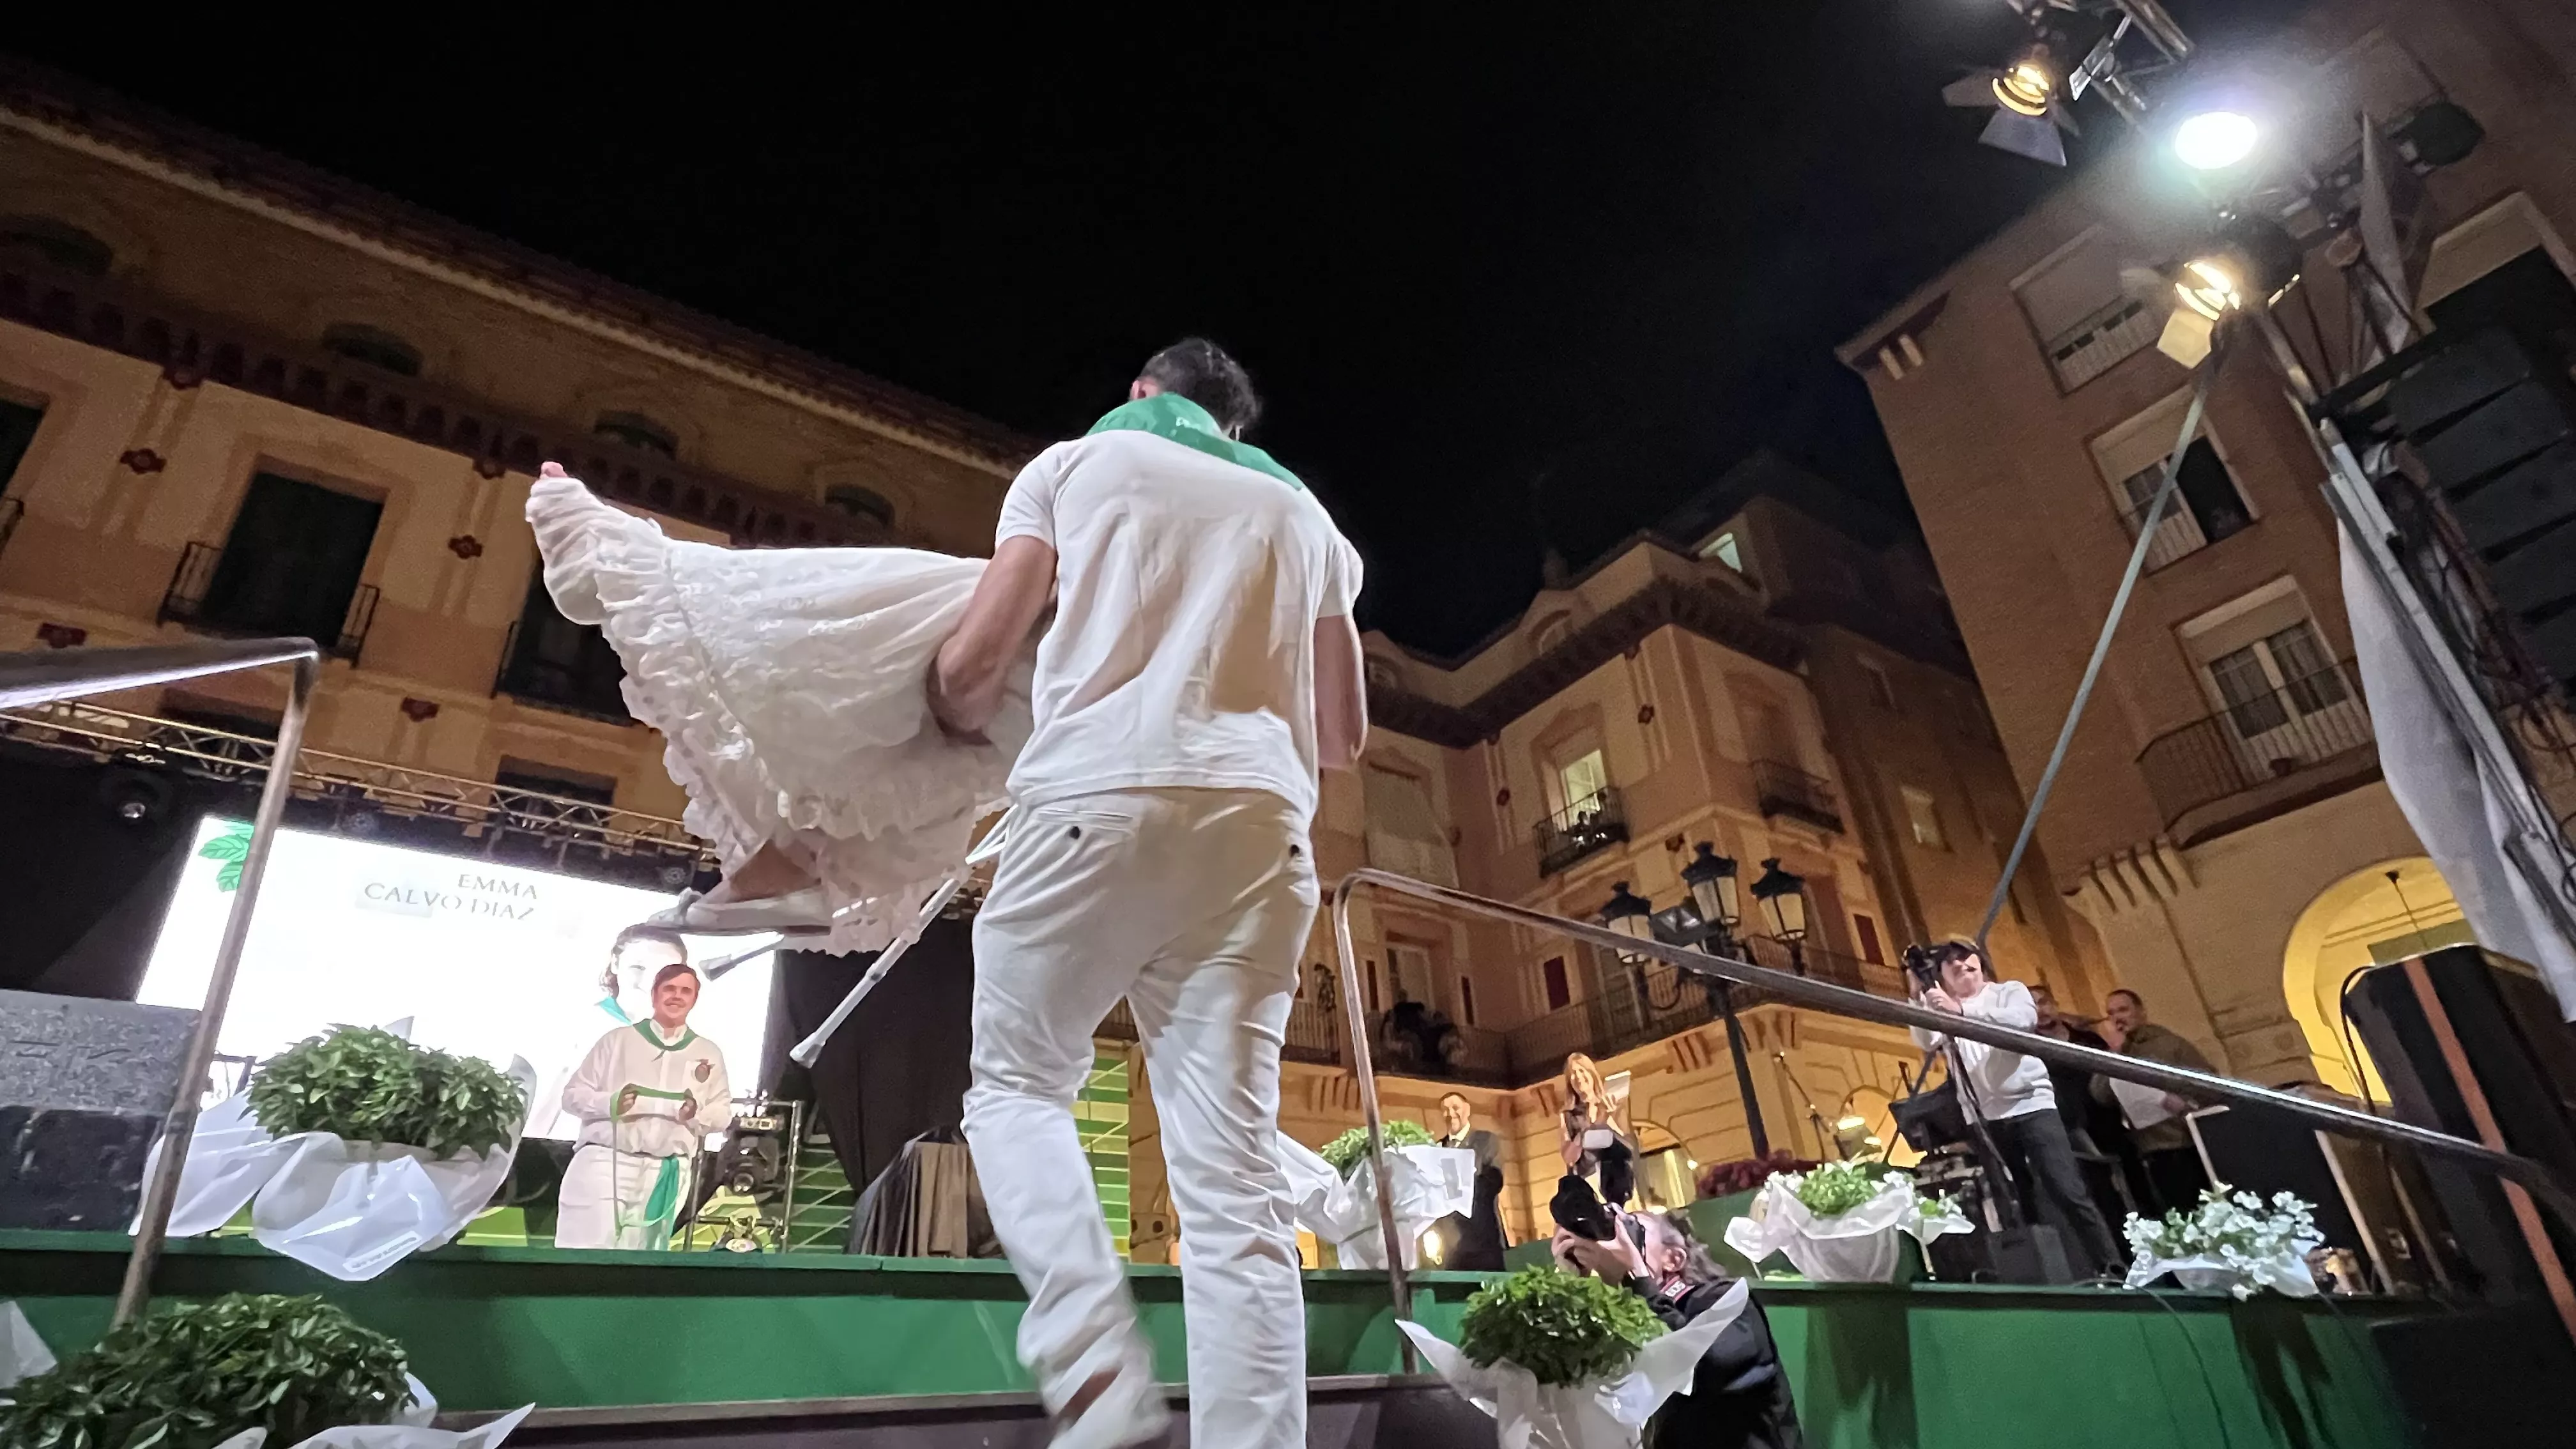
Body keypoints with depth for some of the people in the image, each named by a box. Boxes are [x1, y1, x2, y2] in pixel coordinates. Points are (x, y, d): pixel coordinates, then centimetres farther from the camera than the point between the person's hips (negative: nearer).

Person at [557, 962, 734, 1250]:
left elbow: (723, 1113, 13)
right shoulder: (619, 1038, 6)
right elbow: (573, 1094, 6)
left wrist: (697, 1114, -9)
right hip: (606, 1163, -2)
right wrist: (609, 1103, -13)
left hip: (666, 1174, 2)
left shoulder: (709, 1053, 11)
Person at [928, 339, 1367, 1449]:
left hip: (1104, 794, -3)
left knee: (1017, 1082, 13)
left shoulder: (1078, 460, 17)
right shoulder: (1303, 513, 26)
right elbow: (1344, 738, 24)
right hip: (1258, 819, 3)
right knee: (1233, 1174, 1)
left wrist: (960, 727, 29)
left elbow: (971, 664, 7)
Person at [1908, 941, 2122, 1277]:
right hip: (1985, 1121, 3)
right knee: (2017, 1203, 4)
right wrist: (1920, 996, -19)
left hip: (2031, 1107, -3)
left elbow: (2024, 1019, -17)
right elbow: (1925, 1041, -7)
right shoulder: (1945, 1010, 13)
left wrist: (1962, 1009, -28)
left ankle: (2111, 1269, 2)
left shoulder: (2009, 991, 7)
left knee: (2068, 1191, -8)